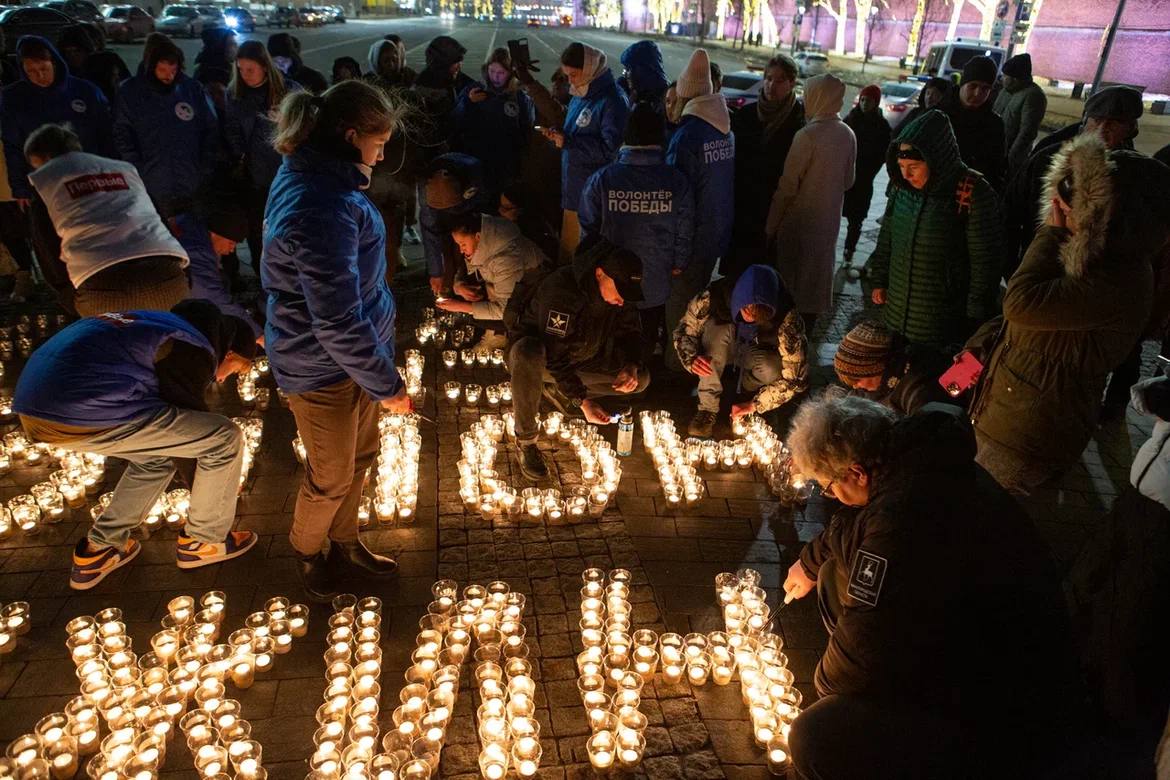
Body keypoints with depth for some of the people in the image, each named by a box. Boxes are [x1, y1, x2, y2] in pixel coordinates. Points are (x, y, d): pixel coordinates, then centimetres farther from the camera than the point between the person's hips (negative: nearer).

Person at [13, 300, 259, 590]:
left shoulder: (164, 323, 24)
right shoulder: (194, 351, -4)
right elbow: (190, 430, 5)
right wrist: (224, 477, 23)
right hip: (85, 412, -10)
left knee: (155, 453, 29)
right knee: (225, 438, 0)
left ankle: (97, 550, 29)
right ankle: (203, 540, 17)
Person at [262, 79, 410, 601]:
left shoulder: (311, 179, 3)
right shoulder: (322, 209, -31)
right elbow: (338, 323, -30)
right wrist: (387, 385, -19)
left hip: (351, 351, 9)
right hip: (323, 368, -9)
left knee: (360, 456, 24)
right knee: (332, 476, 14)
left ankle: (344, 543, 46)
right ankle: (308, 552, 41)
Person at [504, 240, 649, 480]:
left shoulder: (619, 292, -13)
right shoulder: (560, 290, -35)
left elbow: (630, 332, -1)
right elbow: (555, 355, -33)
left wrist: (631, 366, -22)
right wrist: (582, 401, -37)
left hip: (579, 358, 7)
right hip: (540, 349, -7)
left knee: (641, 379, -5)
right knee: (528, 355, -44)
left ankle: (556, 392, 9)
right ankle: (526, 440, -25)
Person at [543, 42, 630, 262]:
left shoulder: (612, 100, -15)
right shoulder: (580, 96, 13)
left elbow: (610, 149, -22)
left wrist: (567, 142, -20)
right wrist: (559, 135, 3)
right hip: (573, 191, 8)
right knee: (568, 249, 16)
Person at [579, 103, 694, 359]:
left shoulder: (601, 180, -16)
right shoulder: (677, 182, -14)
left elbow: (588, 232, -7)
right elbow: (685, 233, -7)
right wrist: (676, 266, 9)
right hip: (656, 287, 1)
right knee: (645, 346, 20)